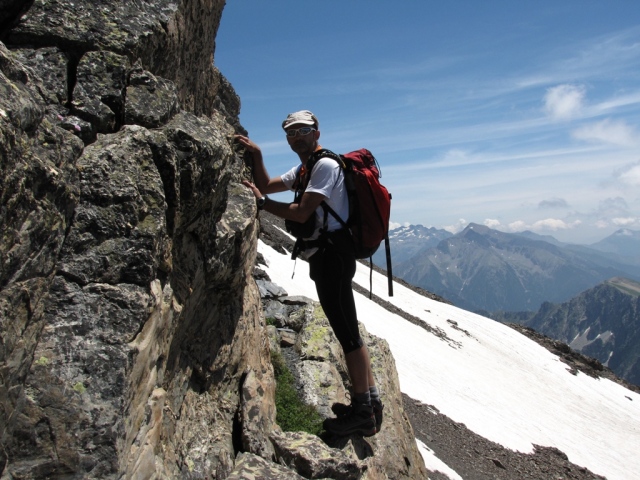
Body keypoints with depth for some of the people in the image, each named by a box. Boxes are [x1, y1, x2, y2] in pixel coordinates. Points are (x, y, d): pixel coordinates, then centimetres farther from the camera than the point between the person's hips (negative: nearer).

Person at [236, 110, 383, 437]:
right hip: (327, 254, 11)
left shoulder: (325, 165, -10)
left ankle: (363, 412, 4)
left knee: (346, 331, -6)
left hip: (332, 253, -11)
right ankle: (369, 400, 24)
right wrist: (256, 154, 12)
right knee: (347, 330, 13)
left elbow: (301, 213, -18)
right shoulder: (303, 169, 23)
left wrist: (261, 202, -8)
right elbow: (266, 185, 23)